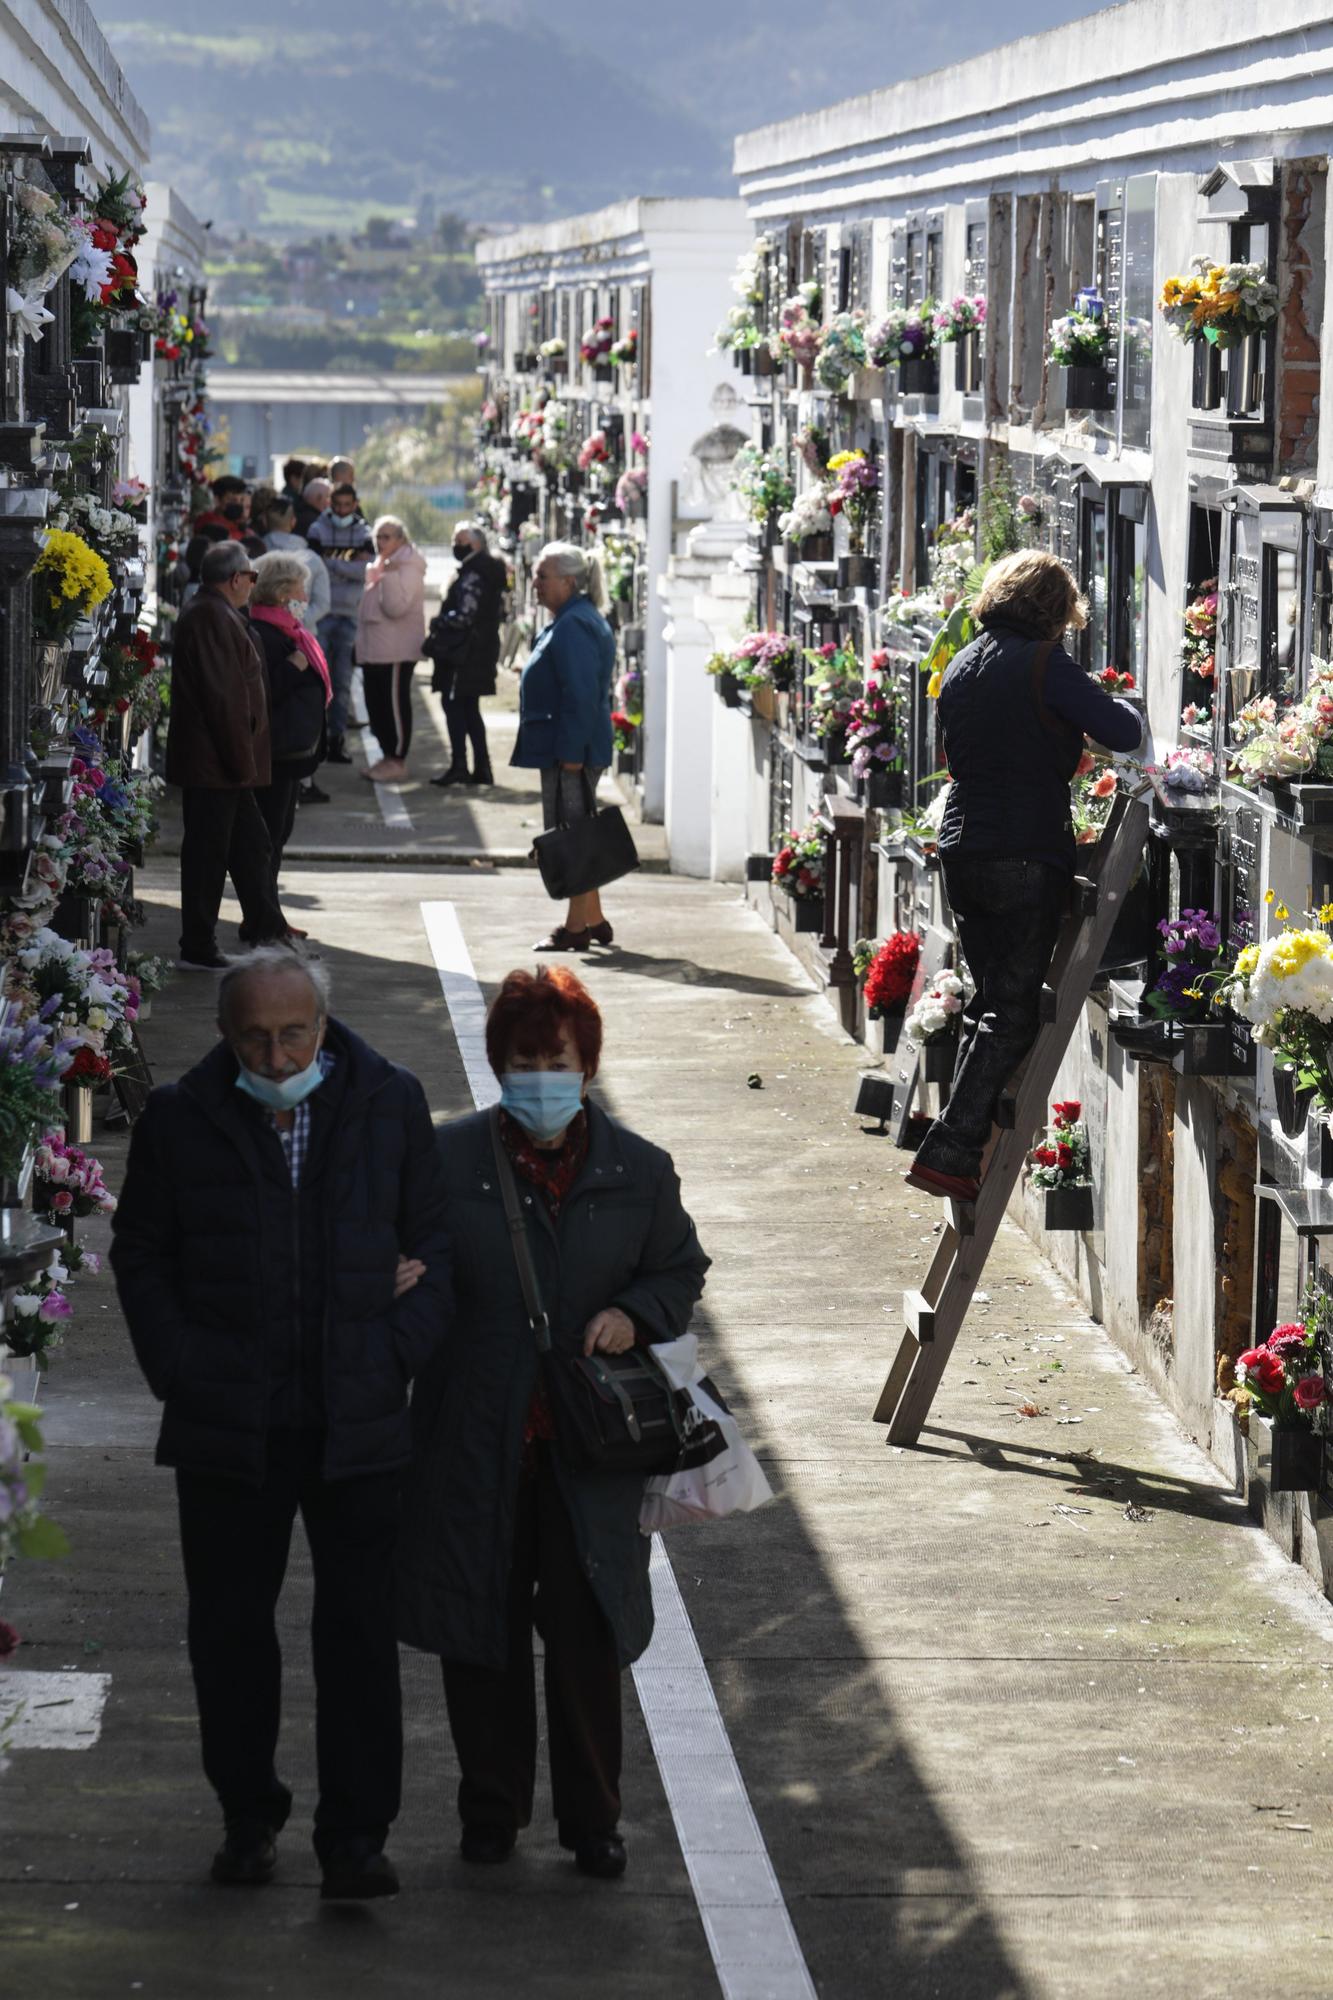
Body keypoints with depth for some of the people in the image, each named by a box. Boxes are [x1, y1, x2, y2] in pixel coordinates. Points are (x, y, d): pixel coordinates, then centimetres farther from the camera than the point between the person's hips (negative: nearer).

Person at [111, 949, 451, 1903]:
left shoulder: (391, 1104, 3)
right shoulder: (180, 1119, 1)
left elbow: (433, 1240, 10)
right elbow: (141, 1253, 8)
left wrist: (402, 1351, -3)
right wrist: (180, 1370, -2)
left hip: (358, 1423, 0)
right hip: (228, 1428, 1)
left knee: (360, 1627, 0)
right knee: (230, 1627, 9)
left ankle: (356, 1836, 6)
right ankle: (249, 1816, 24)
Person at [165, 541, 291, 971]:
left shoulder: (216, 615, 16)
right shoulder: (211, 619, -18)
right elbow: (222, 695, -23)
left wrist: (243, 757, 22)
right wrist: (241, 758, -21)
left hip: (220, 761, 11)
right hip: (213, 761, -11)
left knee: (250, 843, 16)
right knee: (207, 851, -4)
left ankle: (267, 930, 24)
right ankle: (197, 949, 1)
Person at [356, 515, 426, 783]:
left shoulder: (408, 569, -11)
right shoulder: (378, 566, 17)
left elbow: (396, 607, -22)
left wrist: (388, 575, -27)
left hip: (396, 652, -9)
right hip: (373, 649, 9)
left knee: (395, 703, -6)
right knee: (376, 703, 12)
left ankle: (397, 760, -1)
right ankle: (388, 755, 20)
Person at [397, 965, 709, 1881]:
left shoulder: (639, 1170, 1)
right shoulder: (448, 1160, -3)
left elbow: (681, 1271, 13)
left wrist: (634, 1315, -5)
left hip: (589, 1444, 0)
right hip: (475, 1443, 0)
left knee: (587, 1634, 1)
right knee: (484, 1632, 9)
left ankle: (593, 1819, 17)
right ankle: (492, 1810, 26)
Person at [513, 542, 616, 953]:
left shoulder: (573, 627, -17)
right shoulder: (571, 620, 16)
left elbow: (581, 695, -23)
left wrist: (570, 753, -24)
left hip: (569, 749, -11)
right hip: (568, 749, 11)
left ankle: (577, 927, -2)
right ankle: (592, 920, 21)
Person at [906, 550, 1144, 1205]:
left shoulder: (961, 666, 12)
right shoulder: (1043, 665, -11)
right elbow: (1122, 733, -14)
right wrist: (1124, 709, 10)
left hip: (961, 850, 7)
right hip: (1025, 855, -7)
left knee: (987, 1000, 16)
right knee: (1013, 1010, -4)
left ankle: (964, 1149, 17)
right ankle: (949, 1151, -12)